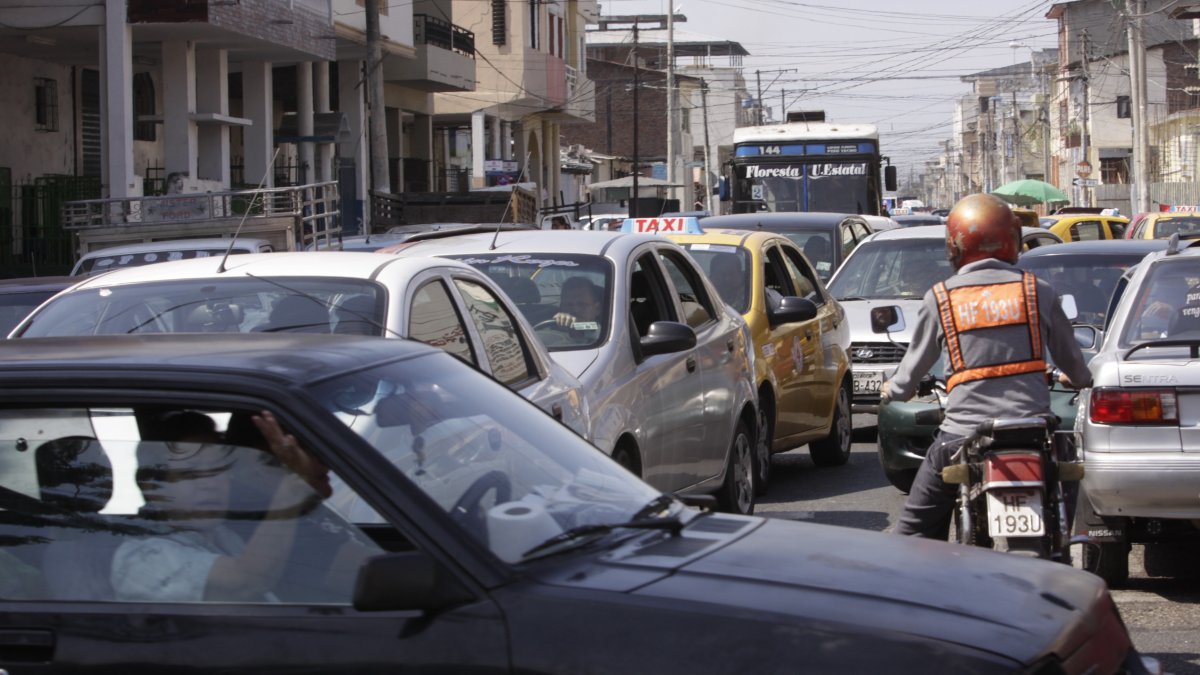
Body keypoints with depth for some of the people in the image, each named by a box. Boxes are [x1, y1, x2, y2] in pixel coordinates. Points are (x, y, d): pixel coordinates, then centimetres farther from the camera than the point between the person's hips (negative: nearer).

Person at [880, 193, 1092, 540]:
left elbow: (913, 368, 8)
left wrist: (894, 390, 31)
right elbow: (1072, 361, 15)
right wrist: (1079, 380, 39)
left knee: (916, 530, 9)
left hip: (964, 432, -1)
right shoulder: (1038, 291, 4)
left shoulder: (940, 298, 1)